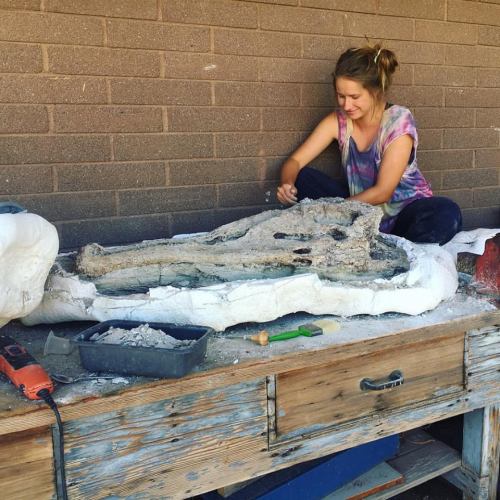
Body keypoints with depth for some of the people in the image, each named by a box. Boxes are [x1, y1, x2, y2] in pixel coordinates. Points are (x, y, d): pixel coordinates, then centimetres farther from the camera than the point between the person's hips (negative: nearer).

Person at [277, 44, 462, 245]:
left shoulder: (399, 121, -17)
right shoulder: (338, 121, -4)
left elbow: (382, 192, -20)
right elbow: (295, 161, -5)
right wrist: (287, 183, -28)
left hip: (404, 211, -3)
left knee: (447, 214, -35)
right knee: (302, 178, -12)